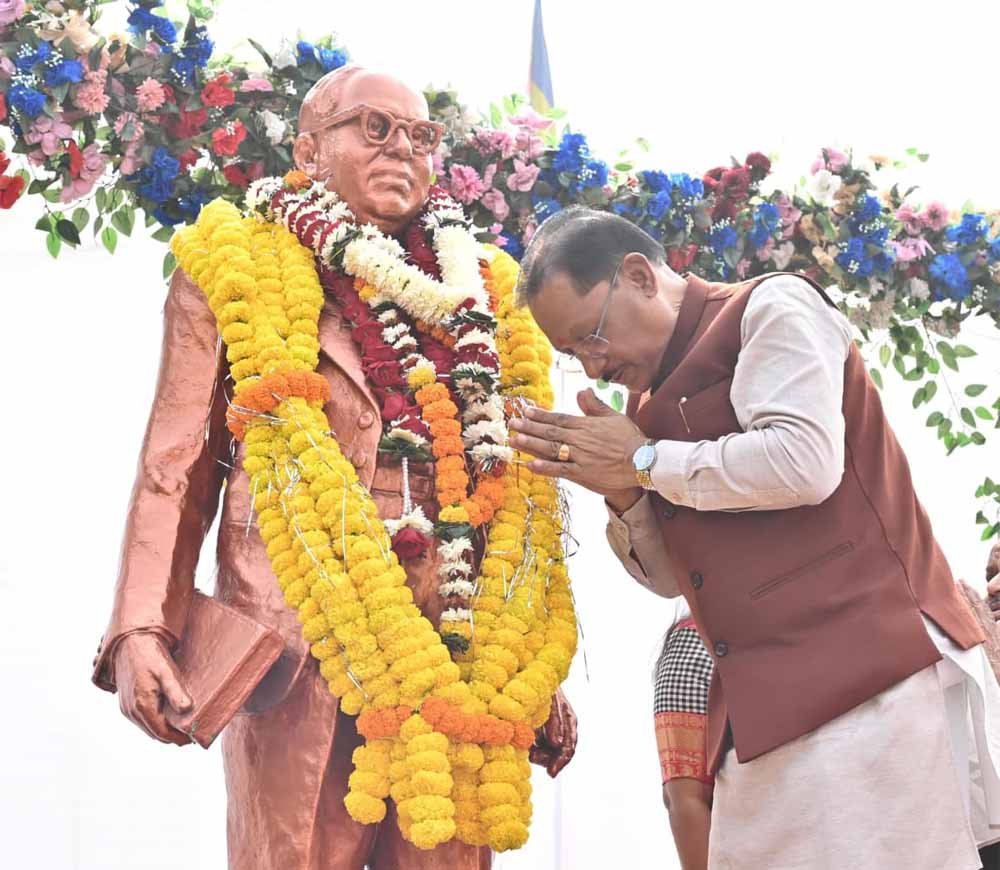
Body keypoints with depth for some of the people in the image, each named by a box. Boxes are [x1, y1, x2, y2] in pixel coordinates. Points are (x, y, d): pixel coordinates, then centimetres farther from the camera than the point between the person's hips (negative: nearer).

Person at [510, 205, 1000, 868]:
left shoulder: (772, 308, -1)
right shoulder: (653, 399, 22)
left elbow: (804, 463, -17)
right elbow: (674, 576, 24)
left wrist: (644, 463, -6)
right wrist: (624, 494, 4)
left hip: (865, 661, -8)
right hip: (765, 708, 8)